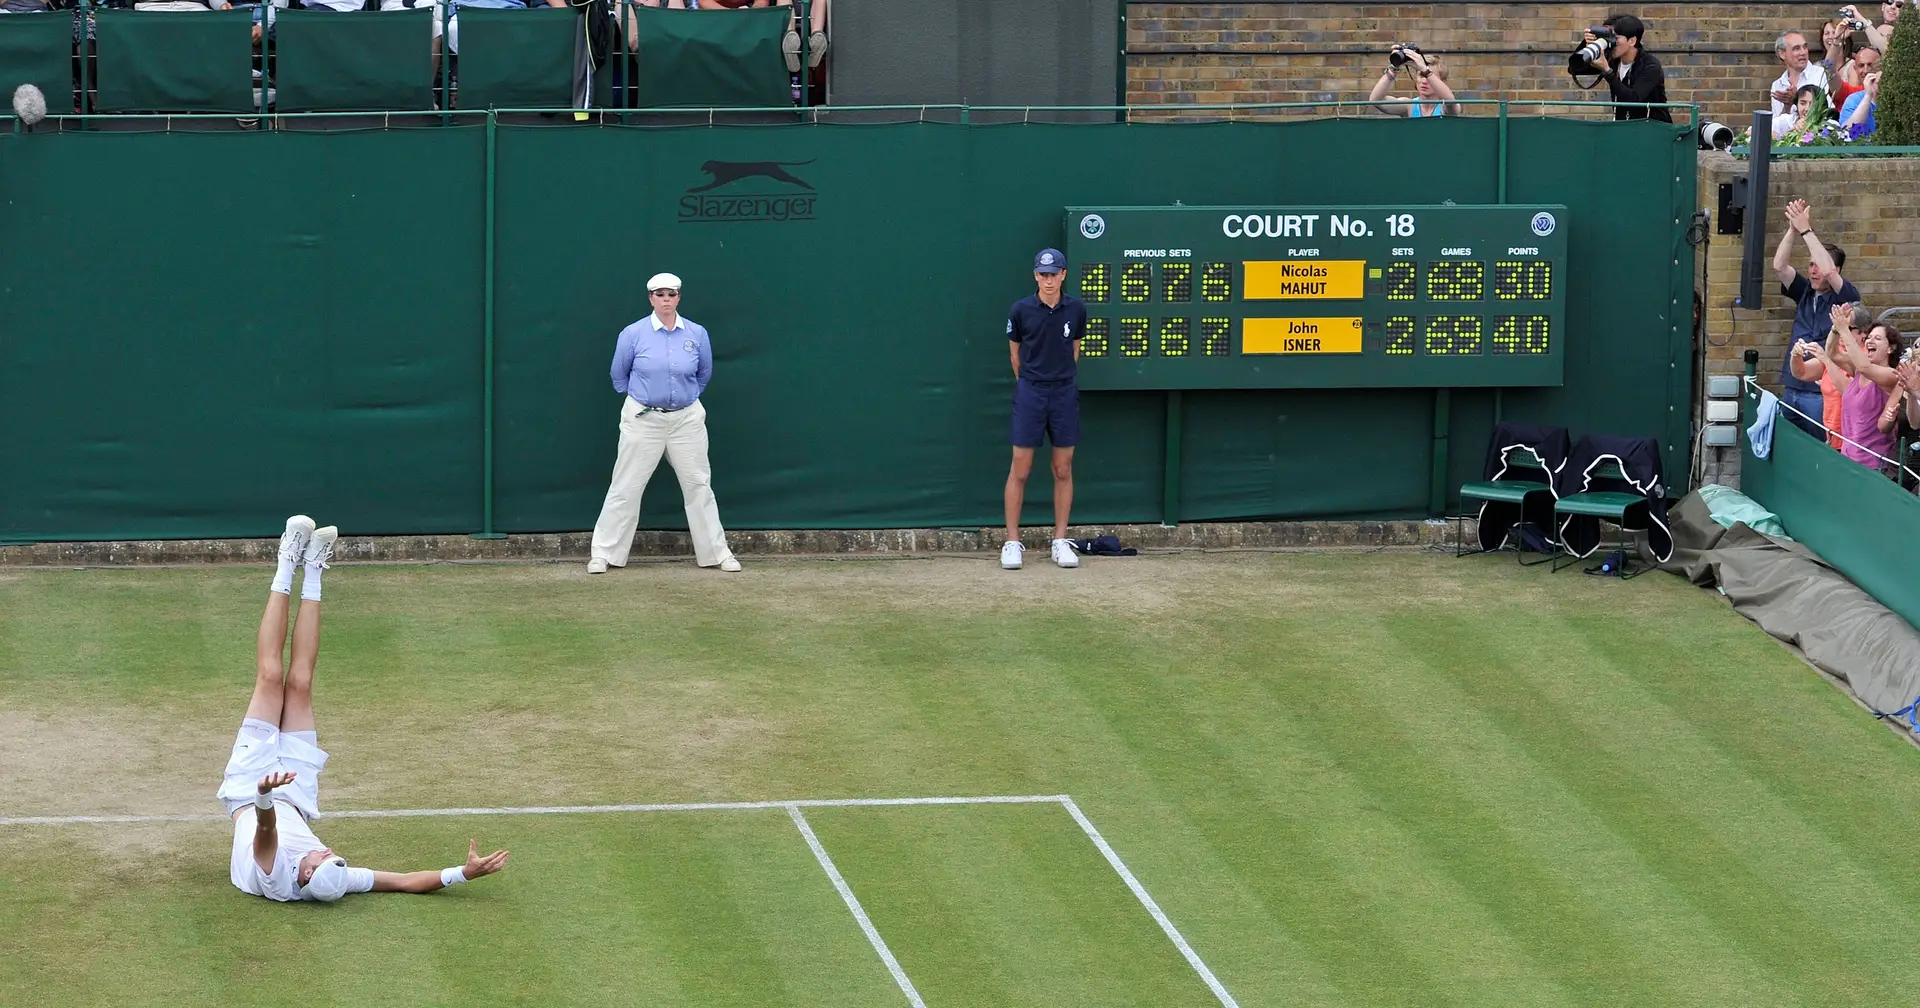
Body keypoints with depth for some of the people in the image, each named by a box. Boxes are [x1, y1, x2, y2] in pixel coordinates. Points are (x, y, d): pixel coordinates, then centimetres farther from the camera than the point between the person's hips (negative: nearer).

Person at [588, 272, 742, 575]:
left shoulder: (697, 334, 0)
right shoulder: (633, 334, -6)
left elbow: (704, 374, 17)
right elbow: (619, 375, 9)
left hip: (687, 420, 2)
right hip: (643, 419, -2)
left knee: (698, 485, 6)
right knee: (626, 486, -1)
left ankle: (717, 552, 13)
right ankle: (603, 553, 3)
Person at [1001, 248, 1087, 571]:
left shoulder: (1076, 309, 0)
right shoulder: (1020, 310, -6)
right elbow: (1015, 353, 8)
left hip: (1064, 394, 2)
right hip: (1030, 395, -2)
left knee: (1063, 470, 6)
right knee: (1020, 470, -2)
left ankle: (1060, 542, 13)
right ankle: (1012, 542, 4)